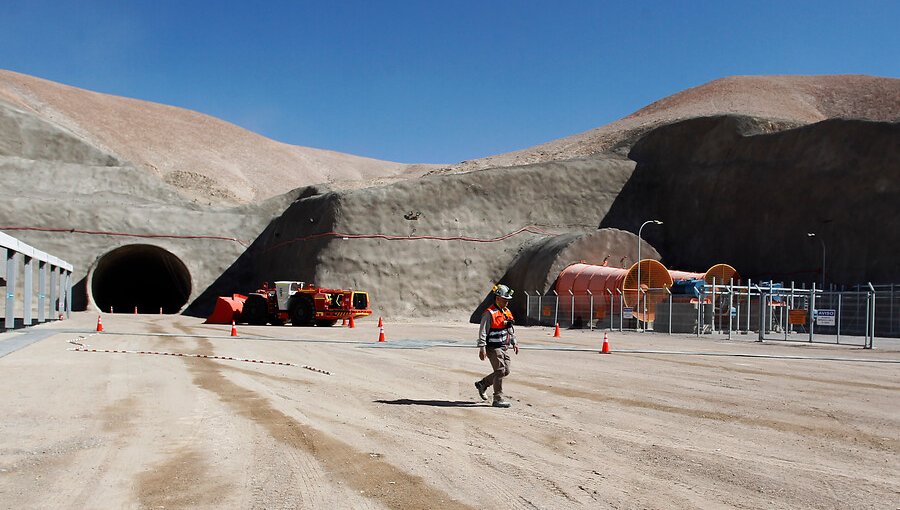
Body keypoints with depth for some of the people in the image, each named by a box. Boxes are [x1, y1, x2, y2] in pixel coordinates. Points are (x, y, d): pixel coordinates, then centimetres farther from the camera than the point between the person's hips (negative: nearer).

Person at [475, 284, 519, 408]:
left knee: (505, 371, 11)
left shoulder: (507, 312, 13)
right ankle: (498, 399, 1)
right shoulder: (489, 313, -14)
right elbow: (482, 332, -16)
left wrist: (514, 342, 20)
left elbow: (511, 329, 25)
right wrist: (482, 348, -21)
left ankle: (482, 384, 27)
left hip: (503, 347, 9)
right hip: (493, 347, -9)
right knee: (500, 371, -9)